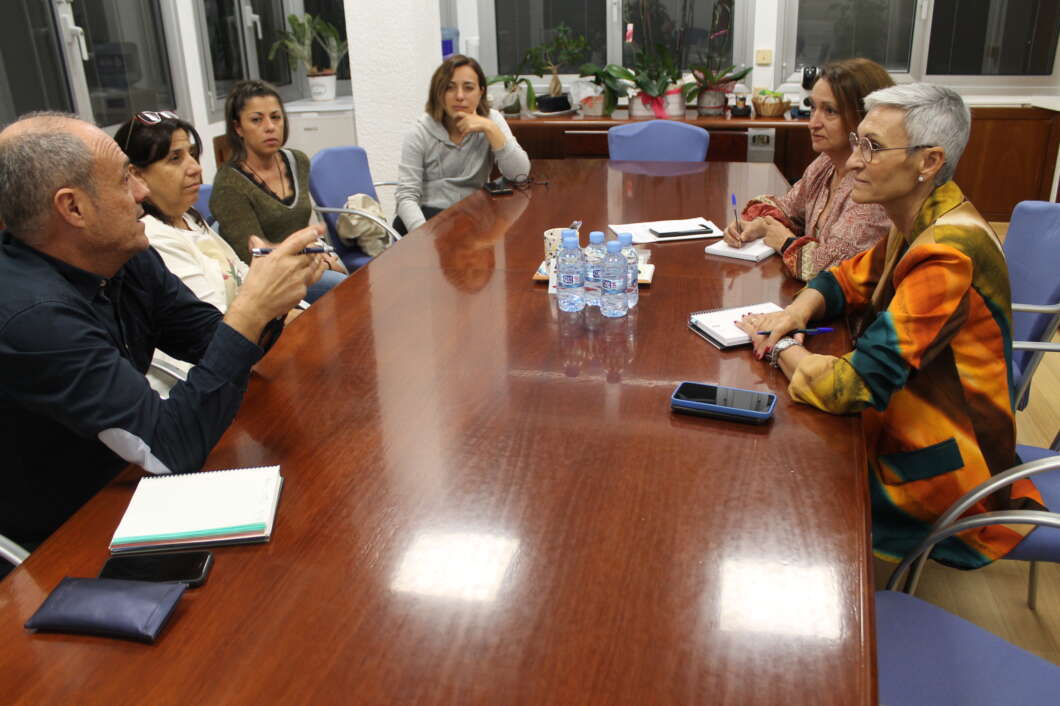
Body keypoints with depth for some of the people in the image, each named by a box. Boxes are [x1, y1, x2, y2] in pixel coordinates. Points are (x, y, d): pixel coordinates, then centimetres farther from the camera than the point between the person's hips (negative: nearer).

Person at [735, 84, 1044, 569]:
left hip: (941, 472, -8)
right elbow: (850, 278, 13)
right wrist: (797, 312, -9)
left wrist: (780, 347, -14)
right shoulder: (920, 225, -2)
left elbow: (852, 388, -32)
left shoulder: (948, 257, -30)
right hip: (910, 428, 8)